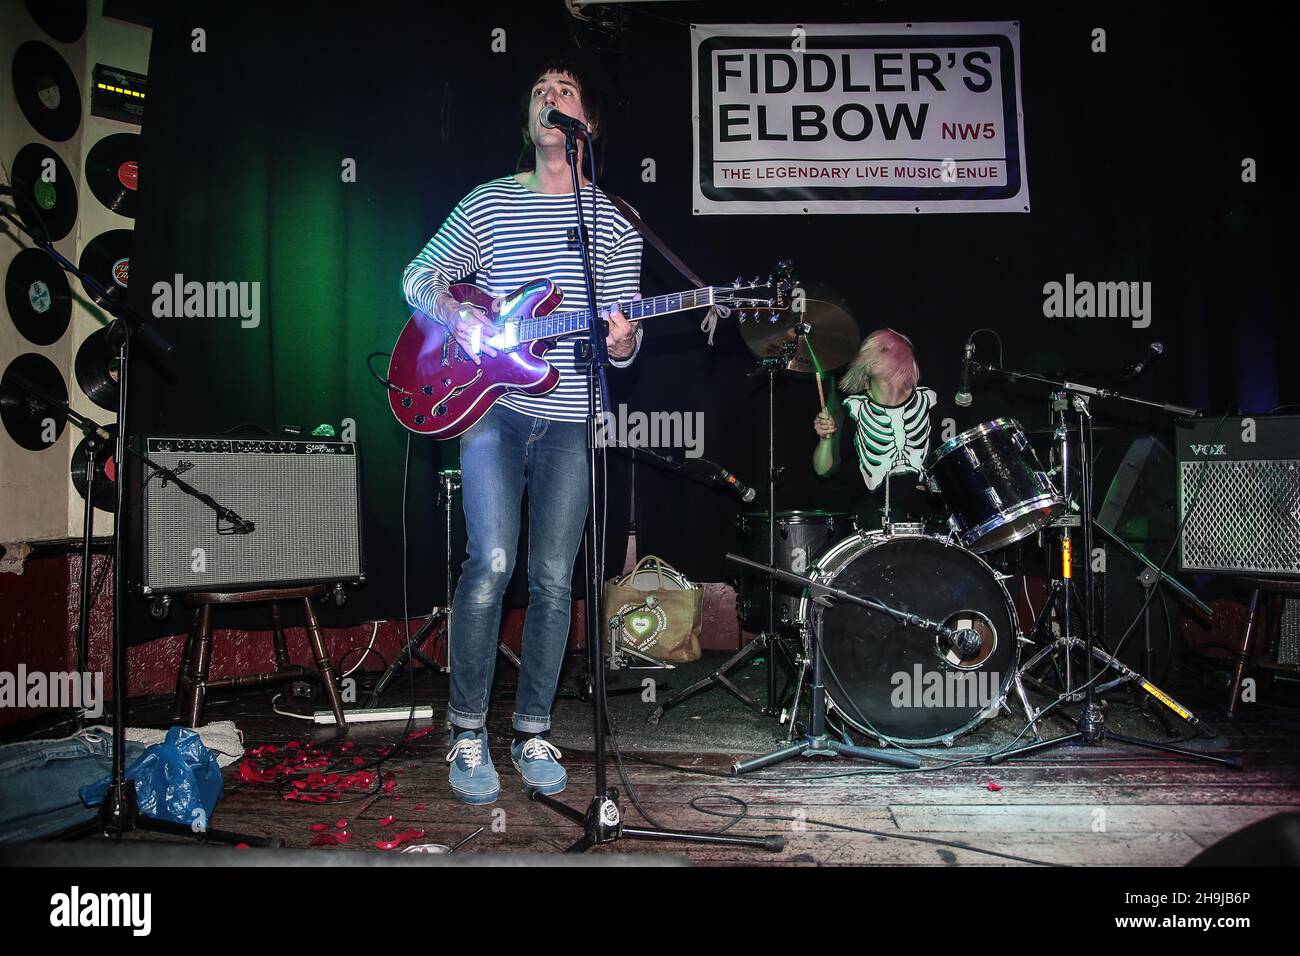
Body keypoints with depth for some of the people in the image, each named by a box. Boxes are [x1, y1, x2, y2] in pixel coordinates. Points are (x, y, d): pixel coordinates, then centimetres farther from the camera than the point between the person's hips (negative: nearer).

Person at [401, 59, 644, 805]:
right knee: (492, 561, -13)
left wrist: (622, 342, -16)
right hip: (493, 408, -1)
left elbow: (625, 341, 8)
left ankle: (533, 733, 16)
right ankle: (468, 732, 4)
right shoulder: (487, 204, 10)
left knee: (553, 579, 1)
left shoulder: (615, 224, 10)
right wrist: (457, 315, -6)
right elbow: (419, 277, 14)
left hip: (570, 420, 1)